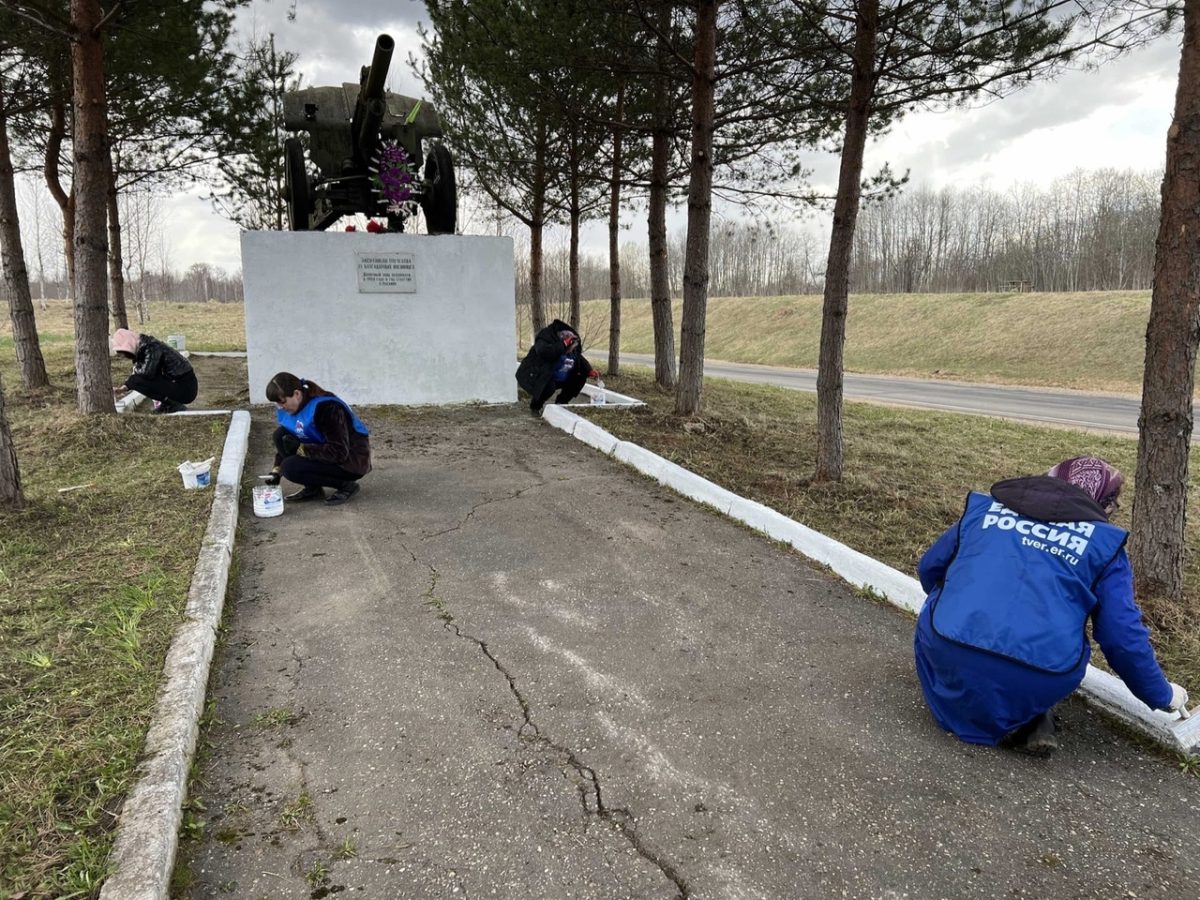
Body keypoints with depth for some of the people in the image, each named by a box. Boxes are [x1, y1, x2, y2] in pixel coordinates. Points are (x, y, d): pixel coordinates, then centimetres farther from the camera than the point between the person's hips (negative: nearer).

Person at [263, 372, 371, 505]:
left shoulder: (326, 408, -27)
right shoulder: (288, 408, -2)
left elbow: (339, 452, -28)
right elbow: (283, 440, 11)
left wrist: (300, 448, -25)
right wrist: (276, 470, -4)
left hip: (352, 461, -9)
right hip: (328, 454, 9)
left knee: (291, 467, -22)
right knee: (280, 434, -5)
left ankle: (346, 485, -7)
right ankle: (313, 489, 1)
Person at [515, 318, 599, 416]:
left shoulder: (574, 346, -4)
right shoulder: (545, 339, -27)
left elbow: (580, 360, 11)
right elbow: (544, 352, -48)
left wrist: (589, 370, -6)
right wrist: (563, 345, -45)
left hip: (557, 379, 8)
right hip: (534, 377, -8)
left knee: (580, 378, 0)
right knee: (549, 387, -38)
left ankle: (560, 404, 12)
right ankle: (535, 407, -6)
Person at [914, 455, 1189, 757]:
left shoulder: (984, 506, 21)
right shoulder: (1105, 542, 14)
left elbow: (929, 567, 31)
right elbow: (1124, 637, 12)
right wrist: (1161, 695, 31)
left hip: (950, 654, 1)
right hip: (1038, 682, 0)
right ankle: (1031, 720, 12)